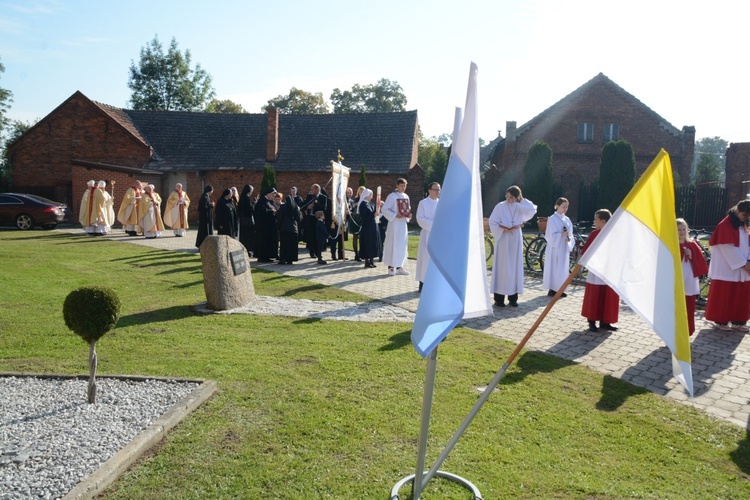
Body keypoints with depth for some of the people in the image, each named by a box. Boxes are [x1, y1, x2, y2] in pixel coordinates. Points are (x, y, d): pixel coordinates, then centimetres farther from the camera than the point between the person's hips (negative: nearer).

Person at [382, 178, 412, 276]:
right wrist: (395, 215, -20)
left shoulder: (406, 196, 11)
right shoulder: (392, 196, -8)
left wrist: (408, 215, 0)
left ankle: (399, 267, 17)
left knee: (402, 245, 9)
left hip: (404, 223, 6)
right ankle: (391, 267, 5)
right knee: (393, 244, -3)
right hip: (394, 223, -6)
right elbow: (384, 209, -11)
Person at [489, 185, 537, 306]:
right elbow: (492, 221, -6)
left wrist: (521, 200, -3)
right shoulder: (500, 206, -3)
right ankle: (499, 297, 1)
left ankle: (513, 297, 10)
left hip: (516, 239, 4)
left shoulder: (520, 207, 7)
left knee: (515, 266, 4)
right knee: (502, 266, -3)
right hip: (503, 239, -3)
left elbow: (532, 209, -10)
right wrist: (504, 229, -17)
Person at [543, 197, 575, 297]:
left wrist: (569, 238, -9)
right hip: (555, 247, -6)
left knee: (563, 268, 8)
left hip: (564, 247, 6)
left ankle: (559, 289, 16)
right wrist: (562, 234, -23)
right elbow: (551, 235, -12)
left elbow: (570, 233, 12)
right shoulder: (552, 219, -7)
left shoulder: (567, 219, 11)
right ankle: (552, 289, 3)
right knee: (553, 268, -4)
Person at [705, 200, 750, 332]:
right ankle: (721, 321, 9)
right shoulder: (725, 225, -12)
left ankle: (738, 321, 19)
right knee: (723, 295, 0)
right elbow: (728, 247, -16)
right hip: (727, 268, -7)